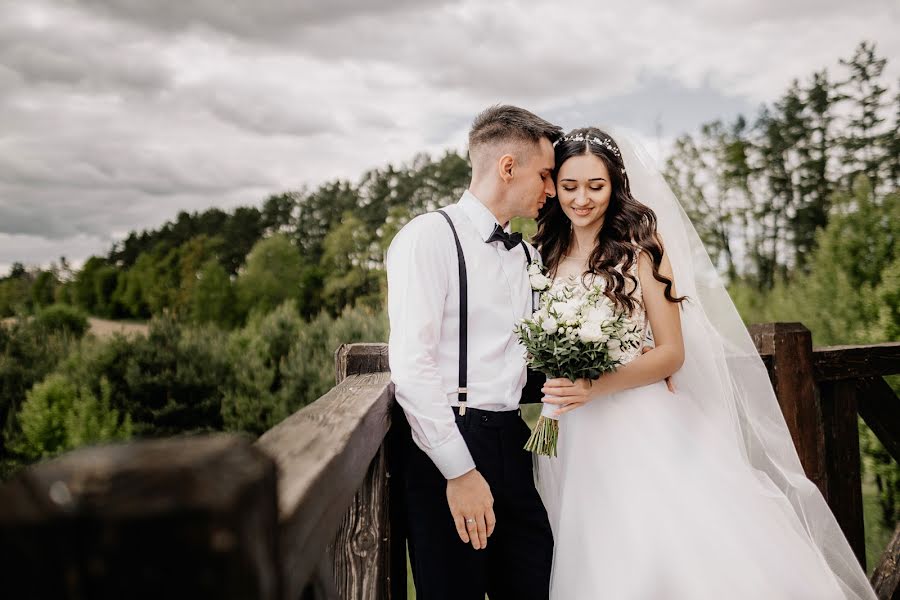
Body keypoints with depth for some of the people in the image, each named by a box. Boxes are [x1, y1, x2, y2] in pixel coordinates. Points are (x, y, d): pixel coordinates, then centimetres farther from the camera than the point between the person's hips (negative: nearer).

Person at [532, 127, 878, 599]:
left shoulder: (640, 247, -1)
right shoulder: (542, 257, 9)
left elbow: (672, 353, -5)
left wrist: (597, 387, -17)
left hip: (646, 430, -2)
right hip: (574, 441, 3)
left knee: (687, 558, -6)